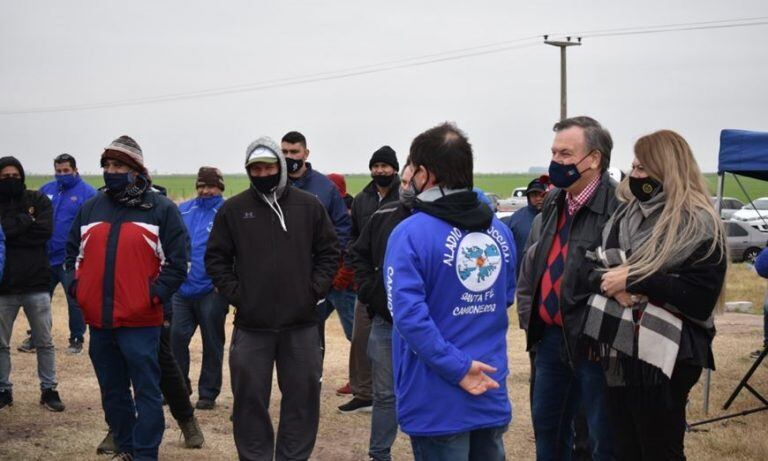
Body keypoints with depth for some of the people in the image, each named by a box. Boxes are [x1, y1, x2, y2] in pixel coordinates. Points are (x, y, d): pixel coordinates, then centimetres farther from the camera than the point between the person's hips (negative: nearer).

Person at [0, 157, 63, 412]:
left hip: (36, 283, 0)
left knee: (44, 343, 8)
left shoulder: (38, 200, 2)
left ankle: (49, 390, 19)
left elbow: (44, 231, -12)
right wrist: (26, 221, -14)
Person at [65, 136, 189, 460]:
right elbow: (73, 252, 21)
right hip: (98, 321, 6)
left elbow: (177, 261, -5)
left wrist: (154, 295, -12)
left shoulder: (161, 209, -3)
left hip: (140, 322, -5)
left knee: (146, 392, -3)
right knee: (112, 393, 15)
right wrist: (77, 287, 7)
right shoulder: (90, 209, 12)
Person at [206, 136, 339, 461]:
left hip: (301, 324, 1)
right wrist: (235, 294, -5)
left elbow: (329, 252, 8)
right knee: (251, 400, 4)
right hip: (251, 325, -1)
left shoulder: (309, 206, 4)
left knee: (303, 398, 7)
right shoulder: (232, 209, 1)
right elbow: (216, 258, 5)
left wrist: (315, 289, -2)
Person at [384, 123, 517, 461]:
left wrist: (457, 368, -21)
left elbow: (409, 314, -25)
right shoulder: (500, 231, 6)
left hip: (438, 401, -5)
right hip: (491, 392, 6)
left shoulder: (411, 234, -15)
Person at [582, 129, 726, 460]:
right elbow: (592, 268, 11)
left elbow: (701, 294, -20)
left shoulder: (698, 224, -11)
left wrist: (634, 279, -20)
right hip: (619, 353, 7)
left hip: (664, 359, -7)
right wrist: (612, 285, -12)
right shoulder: (624, 214, 11)